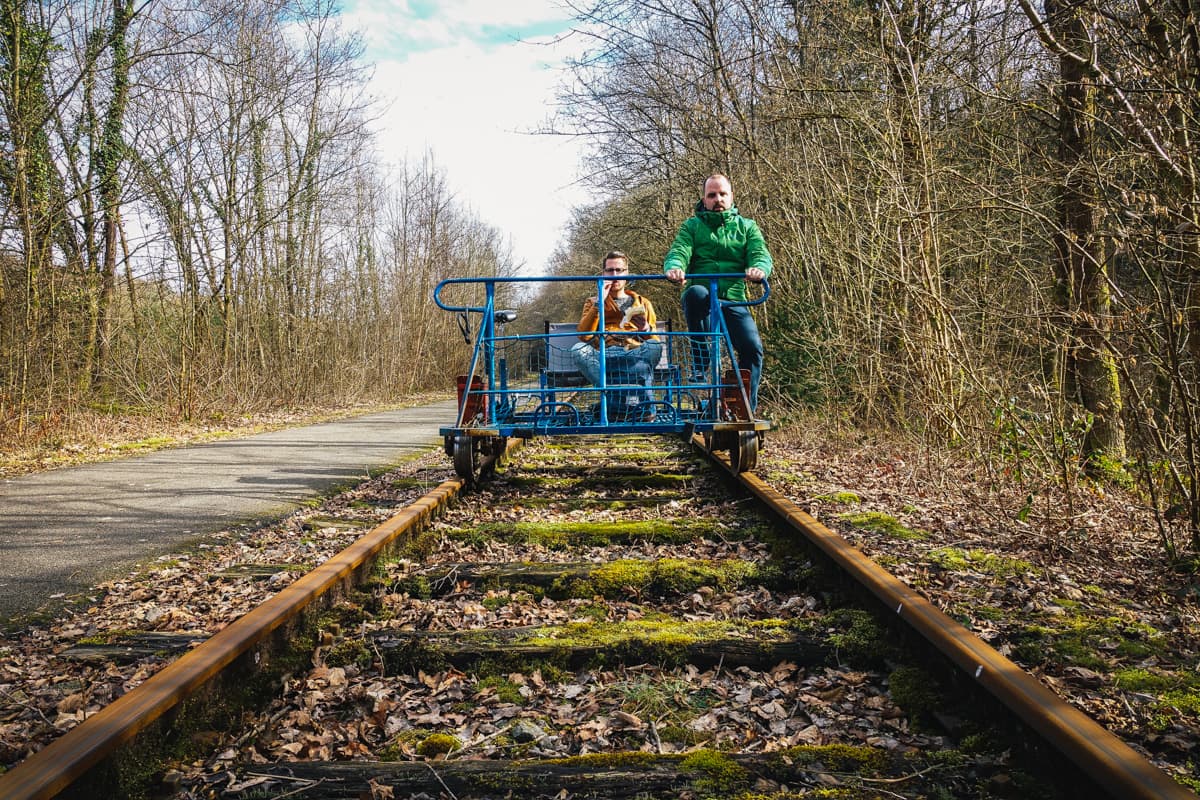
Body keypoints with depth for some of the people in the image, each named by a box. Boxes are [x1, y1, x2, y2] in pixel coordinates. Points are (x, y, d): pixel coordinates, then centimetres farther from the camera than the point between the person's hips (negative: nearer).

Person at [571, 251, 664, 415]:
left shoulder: (642, 303, 27)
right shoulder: (593, 303, 26)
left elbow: (654, 340, 16)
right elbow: (583, 336, 6)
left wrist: (645, 329, -6)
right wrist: (599, 302, 1)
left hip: (635, 356, 0)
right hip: (604, 356, 0)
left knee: (655, 346, -33)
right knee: (578, 350, -34)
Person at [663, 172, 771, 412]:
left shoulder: (746, 227, 16)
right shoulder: (692, 225, 14)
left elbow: (761, 254, -1)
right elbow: (678, 252, -5)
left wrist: (759, 268, -28)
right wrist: (674, 268, -31)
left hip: (733, 300, 1)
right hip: (701, 299, -1)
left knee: (752, 347, -22)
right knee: (696, 292, -37)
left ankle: (746, 410, -9)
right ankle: (700, 368, -30)